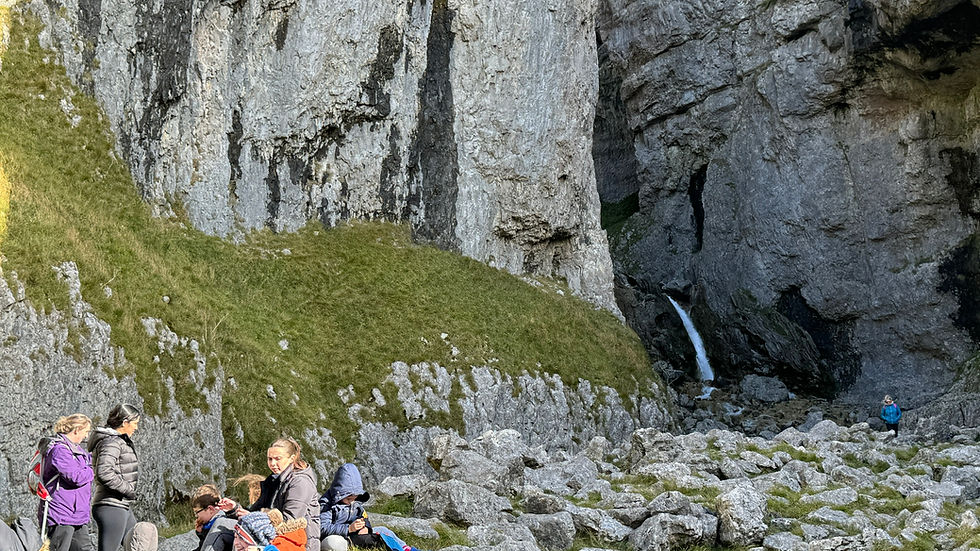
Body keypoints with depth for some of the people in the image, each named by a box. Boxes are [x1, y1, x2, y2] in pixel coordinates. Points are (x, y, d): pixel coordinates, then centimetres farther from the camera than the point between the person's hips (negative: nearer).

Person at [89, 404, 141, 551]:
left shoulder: (121, 441, 16)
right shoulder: (111, 442, -15)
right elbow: (104, 473, -28)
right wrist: (129, 489, -18)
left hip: (122, 506, 11)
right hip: (111, 507, -11)